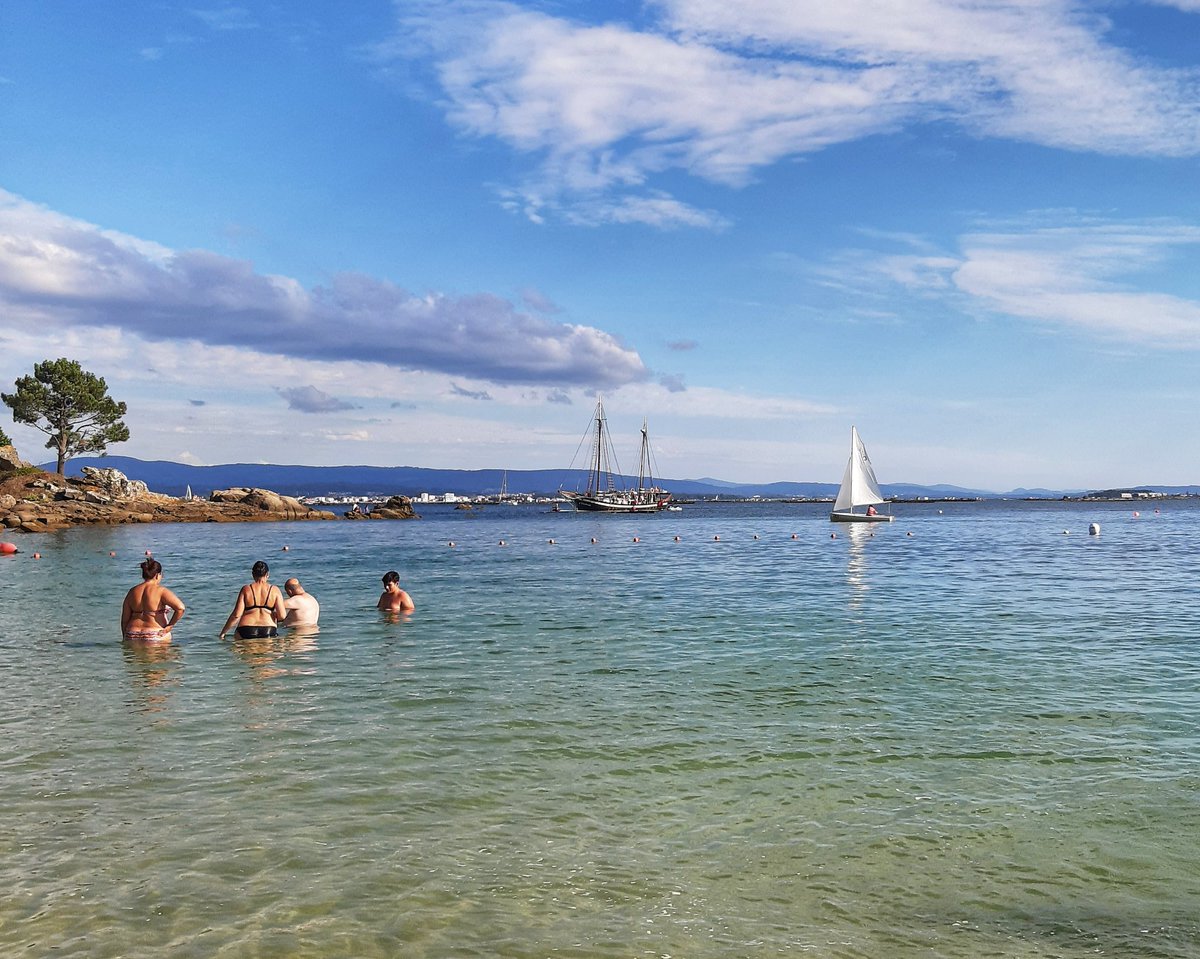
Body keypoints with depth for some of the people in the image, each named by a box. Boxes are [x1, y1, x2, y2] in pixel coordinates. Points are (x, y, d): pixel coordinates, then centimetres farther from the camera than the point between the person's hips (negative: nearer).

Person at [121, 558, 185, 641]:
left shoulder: (132, 592, 8)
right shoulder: (161, 591, -6)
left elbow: (124, 620, 10)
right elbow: (180, 608, -19)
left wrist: (125, 640, 20)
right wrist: (169, 626, -7)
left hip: (133, 637, 5)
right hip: (156, 636, -5)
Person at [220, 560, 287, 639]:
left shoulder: (246, 589, 3)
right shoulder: (274, 590, 4)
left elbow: (236, 615, -2)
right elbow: (282, 615, -2)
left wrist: (223, 631, 8)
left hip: (246, 631, -1)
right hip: (269, 632, 1)